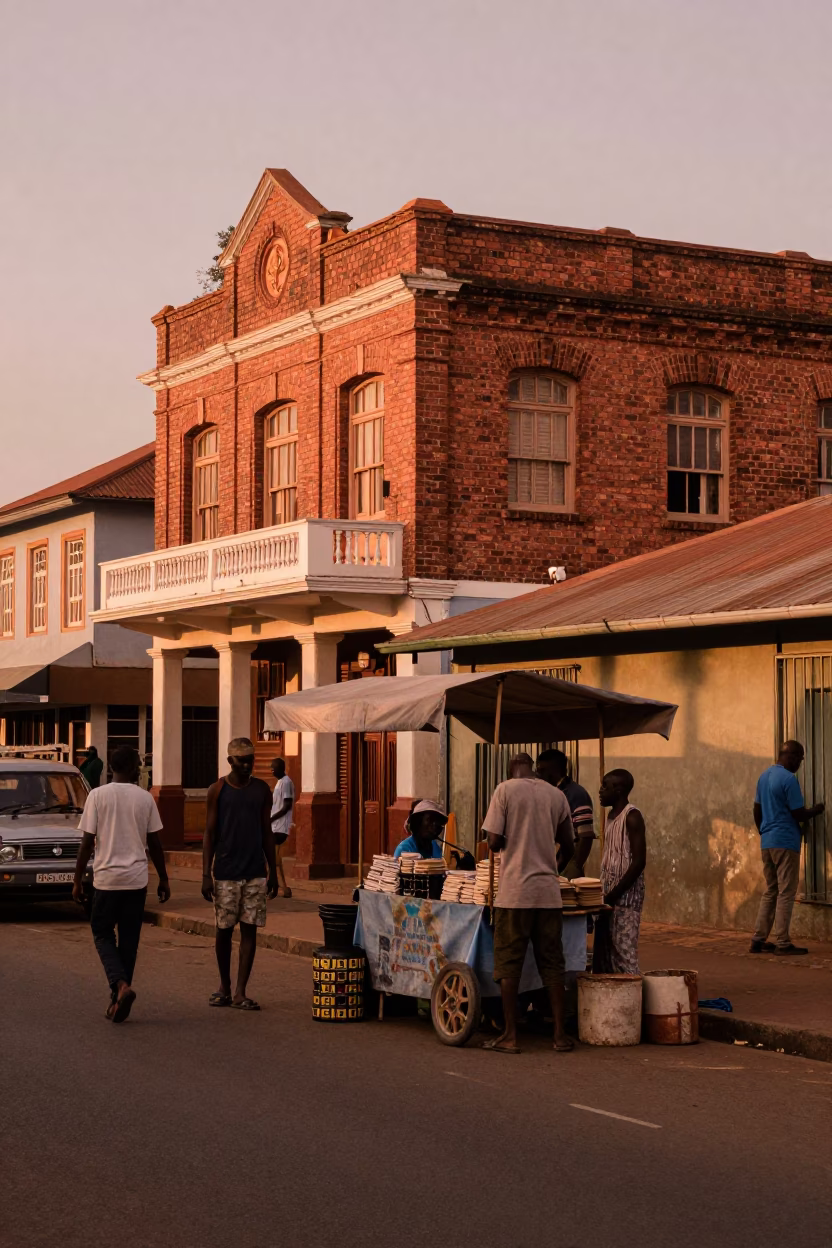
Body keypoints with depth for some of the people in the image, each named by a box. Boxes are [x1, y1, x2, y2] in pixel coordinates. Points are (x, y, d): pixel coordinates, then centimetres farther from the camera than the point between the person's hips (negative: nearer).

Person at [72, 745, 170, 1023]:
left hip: (106, 877, -2)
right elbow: (154, 844, 4)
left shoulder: (97, 796, -5)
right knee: (129, 940, 11)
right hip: (136, 879, 2)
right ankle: (118, 999, 13)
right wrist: (163, 879, 15)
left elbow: (87, 842, -5)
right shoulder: (145, 798, 1)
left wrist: (78, 879, 4)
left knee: (102, 934, 10)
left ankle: (121, 985, -13)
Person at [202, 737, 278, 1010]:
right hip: (225, 872, -2)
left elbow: (267, 833, 11)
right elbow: (210, 834, 0)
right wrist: (206, 875, -6)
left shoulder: (262, 790, 6)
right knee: (224, 929, 5)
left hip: (255, 872, 2)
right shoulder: (218, 790, -1)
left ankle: (240, 993, 2)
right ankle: (224, 986, 22)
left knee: (249, 930, -1)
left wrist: (273, 872, 9)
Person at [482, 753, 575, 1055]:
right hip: (548, 891, 4)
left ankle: (510, 1036, 3)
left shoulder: (506, 790, -3)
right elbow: (568, 847, 16)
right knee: (552, 963, 9)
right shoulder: (557, 796, 9)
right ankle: (560, 1034, 9)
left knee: (509, 964, 3)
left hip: (515, 891, -3)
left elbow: (494, 841, -8)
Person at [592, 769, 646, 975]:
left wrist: (613, 895, -18)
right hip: (610, 896, 9)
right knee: (603, 957, 8)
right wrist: (604, 895, 12)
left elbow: (639, 861, -17)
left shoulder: (632, 817, -11)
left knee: (624, 953, -9)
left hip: (626, 896, -9)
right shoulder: (613, 815, 16)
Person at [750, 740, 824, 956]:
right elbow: (799, 814, -13)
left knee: (770, 891, 13)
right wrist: (816, 811, 5)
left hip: (767, 842, 8)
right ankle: (782, 943, -3)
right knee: (786, 893, -3)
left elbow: (757, 811, 17)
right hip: (786, 842, -8)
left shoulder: (764, 776, 12)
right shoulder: (789, 779, -15)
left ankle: (758, 940, 10)